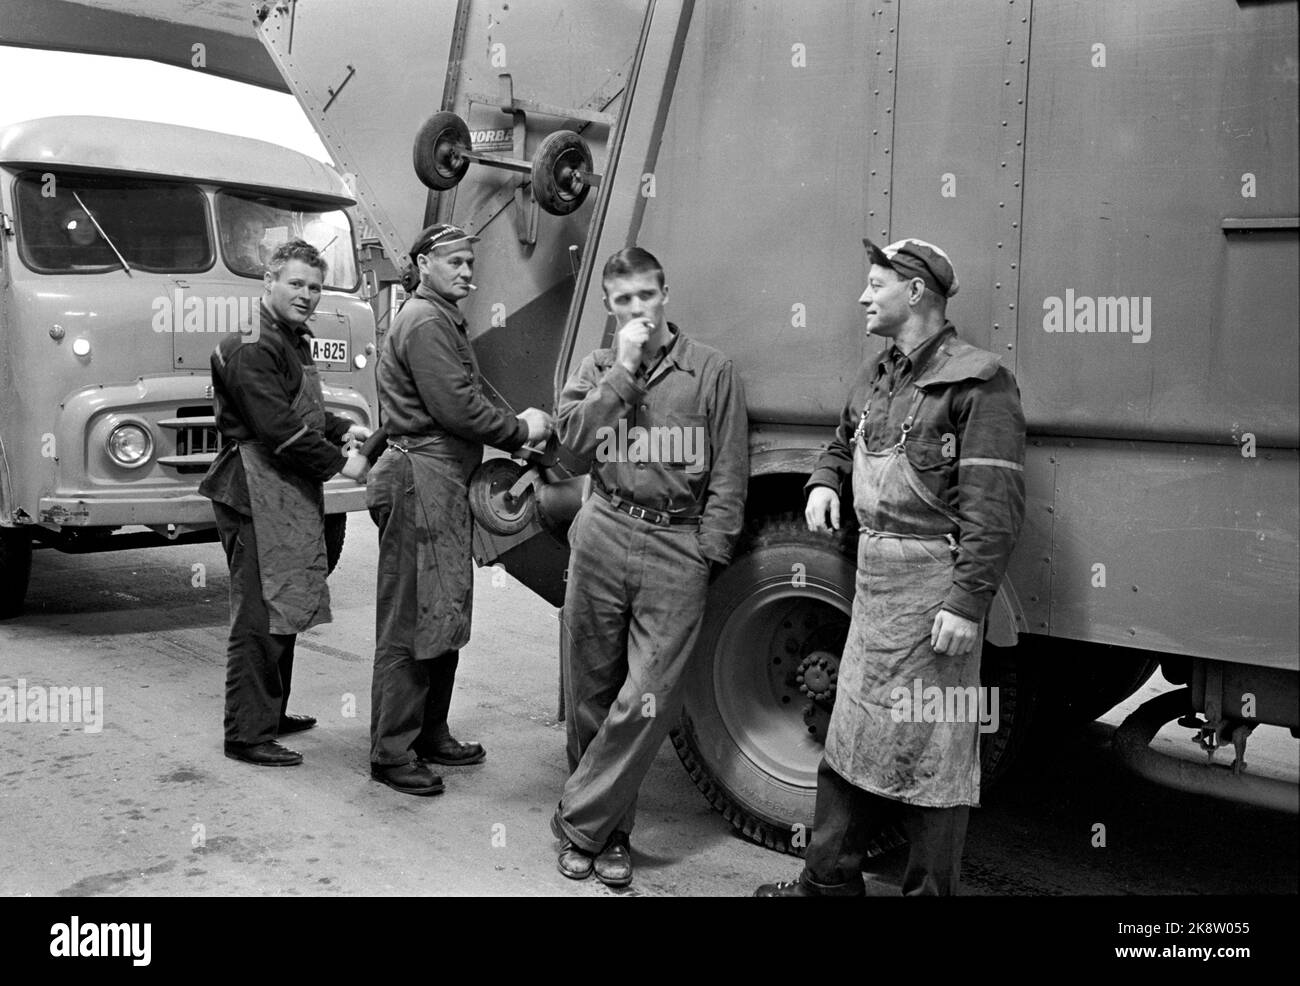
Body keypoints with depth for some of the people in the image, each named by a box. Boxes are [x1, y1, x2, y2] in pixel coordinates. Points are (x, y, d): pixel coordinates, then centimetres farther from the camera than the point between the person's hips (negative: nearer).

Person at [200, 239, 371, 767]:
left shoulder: (294, 343, 18)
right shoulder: (252, 349, -15)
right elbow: (278, 428, -22)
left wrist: (345, 429, 13)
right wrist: (339, 463, -15)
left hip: (292, 494, 10)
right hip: (258, 494, -10)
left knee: (285, 606, 17)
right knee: (258, 614, -6)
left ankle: (271, 713, 30)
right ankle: (247, 734, 1)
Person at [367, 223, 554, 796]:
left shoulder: (445, 320, 23)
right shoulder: (424, 323, -11)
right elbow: (457, 409, -18)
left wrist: (516, 430, 6)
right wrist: (521, 431, -6)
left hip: (446, 482, 11)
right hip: (421, 479, -11)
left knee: (444, 615, 14)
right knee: (409, 622, -5)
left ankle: (431, 736, 25)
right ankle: (391, 753, 3)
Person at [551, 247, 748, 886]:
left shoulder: (711, 371, 5)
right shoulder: (596, 367, 13)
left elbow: (728, 475, 3)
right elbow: (572, 437, -4)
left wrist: (708, 553, -5)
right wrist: (624, 370, -7)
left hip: (677, 550, -2)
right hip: (603, 539, 2)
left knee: (647, 700, -8)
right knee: (591, 692, 8)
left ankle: (580, 825, 6)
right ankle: (609, 829, 22)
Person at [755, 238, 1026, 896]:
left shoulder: (976, 382, -12)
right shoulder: (876, 378, 14)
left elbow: (996, 505, -17)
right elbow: (844, 444, 33)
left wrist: (967, 601, -22)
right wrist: (822, 483, 11)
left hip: (933, 583, -9)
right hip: (873, 574, 9)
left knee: (930, 751, 1)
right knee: (850, 734, 16)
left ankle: (929, 890, 14)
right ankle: (829, 880, 29)